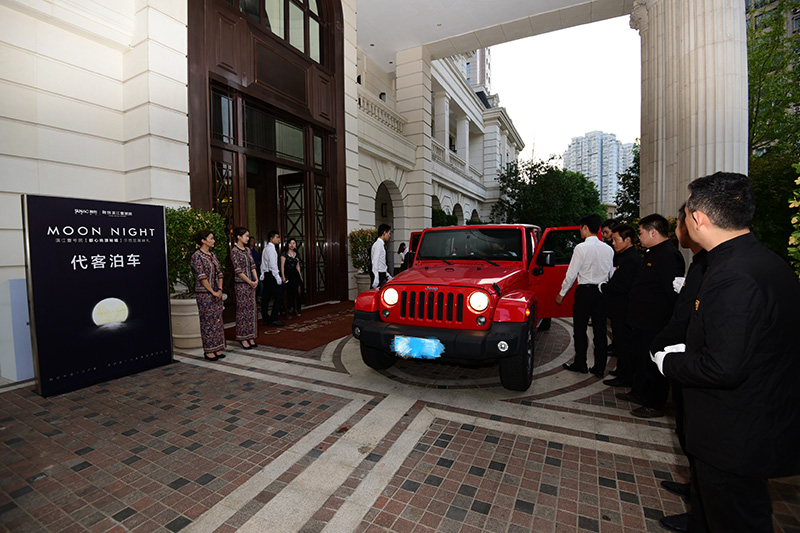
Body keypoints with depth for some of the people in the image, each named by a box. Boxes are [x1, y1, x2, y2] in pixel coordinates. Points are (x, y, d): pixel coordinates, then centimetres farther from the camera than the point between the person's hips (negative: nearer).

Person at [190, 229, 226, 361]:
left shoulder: (213, 255, 12)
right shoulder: (197, 256, -11)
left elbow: (219, 273, 11)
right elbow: (201, 277, -16)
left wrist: (220, 290, 0)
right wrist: (212, 292, -14)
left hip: (216, 293, 7)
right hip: (204, 294, -7)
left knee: (217, 320, 9)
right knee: (207, 321, -1)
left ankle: (217, 349, 18)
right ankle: (208, 351, 9)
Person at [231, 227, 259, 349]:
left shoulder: (247, 249, 12)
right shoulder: (234, 251, -10)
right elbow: (238, 271, -14)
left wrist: (256, 279, -1)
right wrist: (250, 282, -11)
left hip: (251, 283, 7)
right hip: (241, 284, -7)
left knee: (252, 309, 8)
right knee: (243, 310, -1)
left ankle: (250, 337, 17)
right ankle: (242, 338, 9)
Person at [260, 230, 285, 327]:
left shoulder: (266, 249, 19)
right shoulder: (271, 249, -12)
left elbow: (263, 264, 19)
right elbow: (273, 265, -18)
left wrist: (263, 275, 17)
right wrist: (278, 278, -18)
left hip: (266, 275, 10)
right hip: (271, 275, -10)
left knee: (266, 297, 10)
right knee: (278, 297, -6)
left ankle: (266, 319, 15)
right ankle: (274, 319, -5)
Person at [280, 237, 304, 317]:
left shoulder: (296, 255, 13)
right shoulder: (284, 254, -2)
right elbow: (282, 266, -7)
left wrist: (300, 276, 15)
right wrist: (283, 276, -14)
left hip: (295, 274, 4)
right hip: (288, 274, -4)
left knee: (299, 292, -6)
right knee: (290, 293, 1)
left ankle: (297, 309, 9)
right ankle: (290, 310, 16)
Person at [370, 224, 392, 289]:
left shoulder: (382, 244, 16)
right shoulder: (379, 244, -13)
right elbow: (375, 263, -20)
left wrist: (388, 277, 20)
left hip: (382, 276, 9)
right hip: (379, 276, -9)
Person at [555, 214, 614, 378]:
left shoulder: (581, 248, -12)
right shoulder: (608, 249, 5)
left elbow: (572, 274, -12)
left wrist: (562, 293, -3)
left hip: (585, 291, -6)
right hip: (602, 292, 6)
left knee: (580, 329, 6)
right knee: (600, 330, 10)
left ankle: (580, 364, 16)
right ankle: (599, 367, 17)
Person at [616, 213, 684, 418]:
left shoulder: (668, 256, -21)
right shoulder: (653, 253, 13)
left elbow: (674, 293, -24)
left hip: (655, 325, -11)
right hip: (643, 321, 11)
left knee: (653, 365, 3)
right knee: (639, 358, 21)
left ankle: (655, 405, 19)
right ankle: (638, 393, 37)